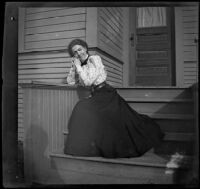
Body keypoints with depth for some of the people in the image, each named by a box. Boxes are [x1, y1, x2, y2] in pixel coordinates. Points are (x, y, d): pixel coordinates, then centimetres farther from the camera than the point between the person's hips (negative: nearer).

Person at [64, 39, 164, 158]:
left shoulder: (95, 59, -7)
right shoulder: (81, 66, 14)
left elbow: (88, 81, -16)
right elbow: (70, 81, 15)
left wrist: (78, 66, -10)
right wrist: (74, 66, 6)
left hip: (107, 95, -8)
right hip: (96, 97, 8)